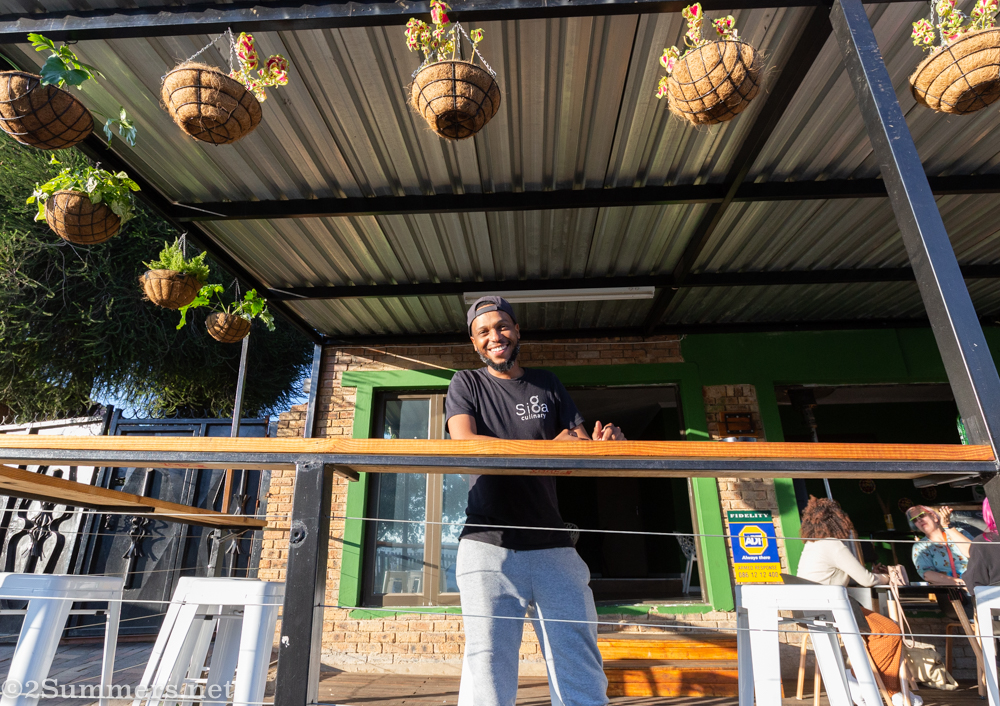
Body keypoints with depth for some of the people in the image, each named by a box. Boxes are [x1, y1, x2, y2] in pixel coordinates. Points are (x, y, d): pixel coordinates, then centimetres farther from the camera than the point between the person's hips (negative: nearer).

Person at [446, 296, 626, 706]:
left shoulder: (547, 385, 15)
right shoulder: (467, 384, 8)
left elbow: (582, 448, 11)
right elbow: (465, 443, -10)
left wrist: (603, 444, -15)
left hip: (553, 548, 2)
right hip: (488, 546, -2)